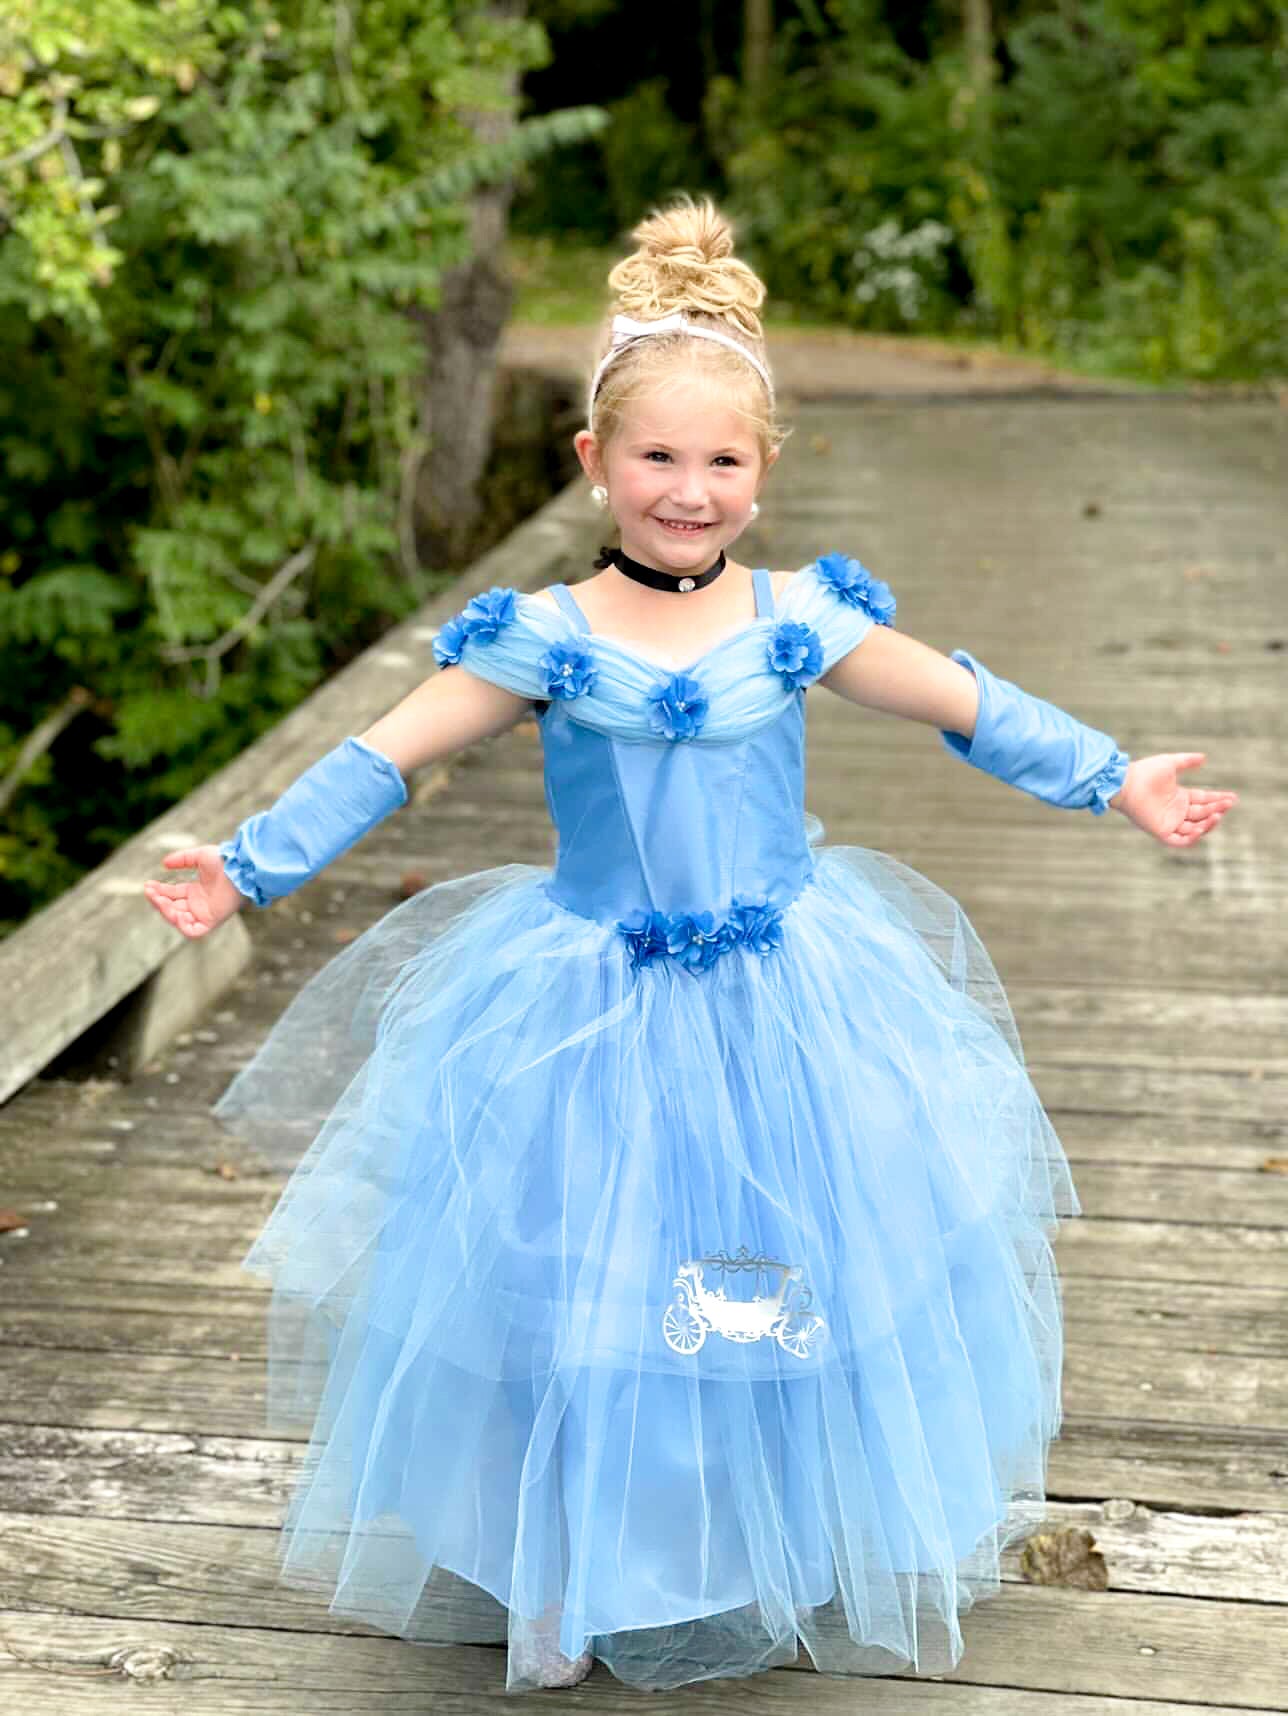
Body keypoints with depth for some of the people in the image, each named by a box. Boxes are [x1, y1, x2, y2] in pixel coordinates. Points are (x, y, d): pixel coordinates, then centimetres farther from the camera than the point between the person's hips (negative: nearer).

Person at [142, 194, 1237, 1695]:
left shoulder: (802, 619, -4)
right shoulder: (542, 638, -8)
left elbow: (972, 710, 5)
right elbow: (383, 758, -6)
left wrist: (1120, 782, 6)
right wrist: (249, 865, -13)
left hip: (791, 1012, 2)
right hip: (593, 1021, -1)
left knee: (798, 1281, 10)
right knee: (586, 1293, 6)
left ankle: (796, 1559, 33)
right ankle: (583, 1572, 27)